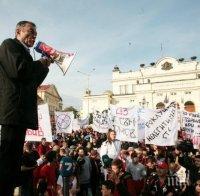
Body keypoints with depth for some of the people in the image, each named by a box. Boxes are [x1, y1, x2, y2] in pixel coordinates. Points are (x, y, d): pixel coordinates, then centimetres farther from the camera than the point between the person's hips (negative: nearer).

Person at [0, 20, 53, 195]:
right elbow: (19, 69, -17)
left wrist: (44, 65, 13)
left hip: (21, 112, 10)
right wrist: (40, 64, -1)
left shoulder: (24, 53, 26)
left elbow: (32, 83, 24)